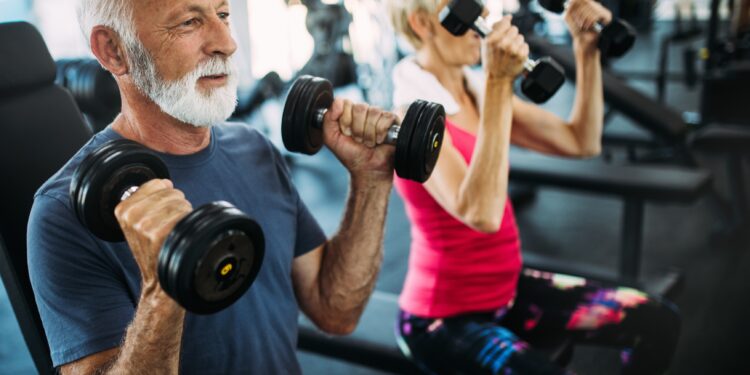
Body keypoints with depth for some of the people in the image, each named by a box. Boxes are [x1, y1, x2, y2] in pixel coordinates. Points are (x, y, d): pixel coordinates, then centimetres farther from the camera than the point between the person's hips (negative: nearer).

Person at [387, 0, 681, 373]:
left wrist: (587, 50, -6)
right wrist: (499, 83, -36)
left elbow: (581, 142, 5)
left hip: (507, 290, 8)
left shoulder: (477, 91, 2)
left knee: (656, 321, 3)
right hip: (444, 319, -8)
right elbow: (481, 214, -37)